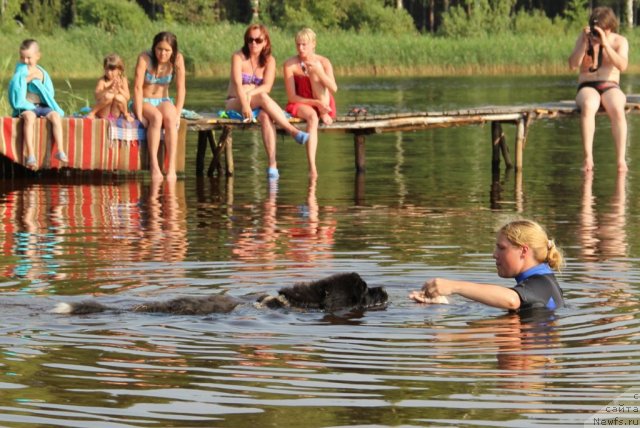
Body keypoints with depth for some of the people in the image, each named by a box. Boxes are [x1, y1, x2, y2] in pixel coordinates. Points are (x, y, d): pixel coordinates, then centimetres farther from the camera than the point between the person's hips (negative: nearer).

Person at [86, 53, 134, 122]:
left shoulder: (122, 80, 0)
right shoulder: (102, 81, -6)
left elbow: (127, 97, -6)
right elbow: (97, 96, -18)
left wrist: (119, 89, -23)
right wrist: (108, 89, -33)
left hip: (115, 113, 2)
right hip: (103, 113, -2)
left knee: (119, 98, -29)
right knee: (109, 96, -31)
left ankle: (126, 114, 0)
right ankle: (92, 112, -13)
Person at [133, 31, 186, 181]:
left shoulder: (177, 59, -9)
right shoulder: (145, 58, -17)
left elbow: (181, 88, -7)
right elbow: (138, 87, -19)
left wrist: (177, 114, -14)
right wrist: (139, 115, -24)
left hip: (163, 101, 2)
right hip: (144, 101, -2)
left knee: (170, 119, -32)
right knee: (156, 117, -35)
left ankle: (171, 168, -38)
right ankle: (154, 166, -41)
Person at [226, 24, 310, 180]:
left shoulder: (269, 60, 4)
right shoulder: (238, 57, -4)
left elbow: (267, 86, -10)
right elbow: (237, 84, -18)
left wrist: (250, 93, -29)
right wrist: (245, 105, -33)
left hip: (257, 105, 2)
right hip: (235, 103, -2)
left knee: (265, 116, -35)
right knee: (263, 97, -34)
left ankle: (272, 163, -44)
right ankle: (293, 132, -39)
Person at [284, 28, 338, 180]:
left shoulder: (323, 62, -4)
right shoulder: (290, 64, -8)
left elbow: (333, 89, -17)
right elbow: (292, 97, -12)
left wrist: (319, 72, -31)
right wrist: (316, 103, -23)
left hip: (324, 105, 1)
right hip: (300, 105, -1)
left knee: (314, 69, -17)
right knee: (312, 116, -38)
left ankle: (324, 114, -14)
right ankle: (312, 166, -53)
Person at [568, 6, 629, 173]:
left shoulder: (619, 41, 3)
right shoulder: (584, 38, 5)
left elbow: (622, 66, -16)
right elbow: (573, 64, -5)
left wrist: (605, 44, -21)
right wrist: (584, 43, -15)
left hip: (610, 87, 0)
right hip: (587, 87, 0)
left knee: (617, 110, -36)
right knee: (588, 106, -38)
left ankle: (621, 159, -39)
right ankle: (588, 157, -43)